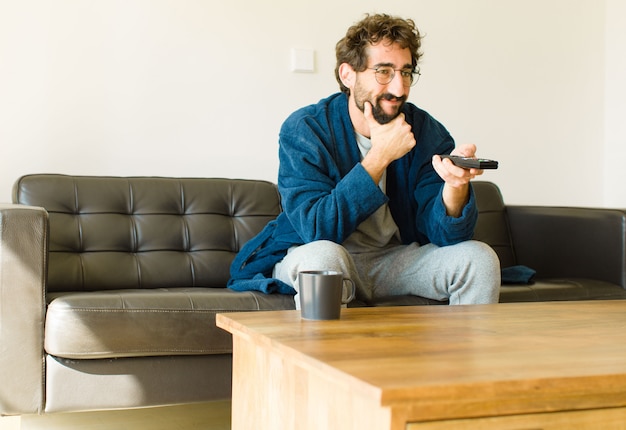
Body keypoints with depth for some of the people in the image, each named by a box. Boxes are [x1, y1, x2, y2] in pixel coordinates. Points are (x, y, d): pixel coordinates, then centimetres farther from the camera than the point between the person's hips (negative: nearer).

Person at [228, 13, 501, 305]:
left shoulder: (427, 132, -6)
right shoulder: (303, 130, -15)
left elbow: (444, 234, -12)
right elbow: (317, 230, -26)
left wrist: (456, 185, -35)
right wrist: (379, 157, -28)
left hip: (396, 258, 4)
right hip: (308, 257, -4)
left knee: (479, 257, -15)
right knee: (323, 255, -37)